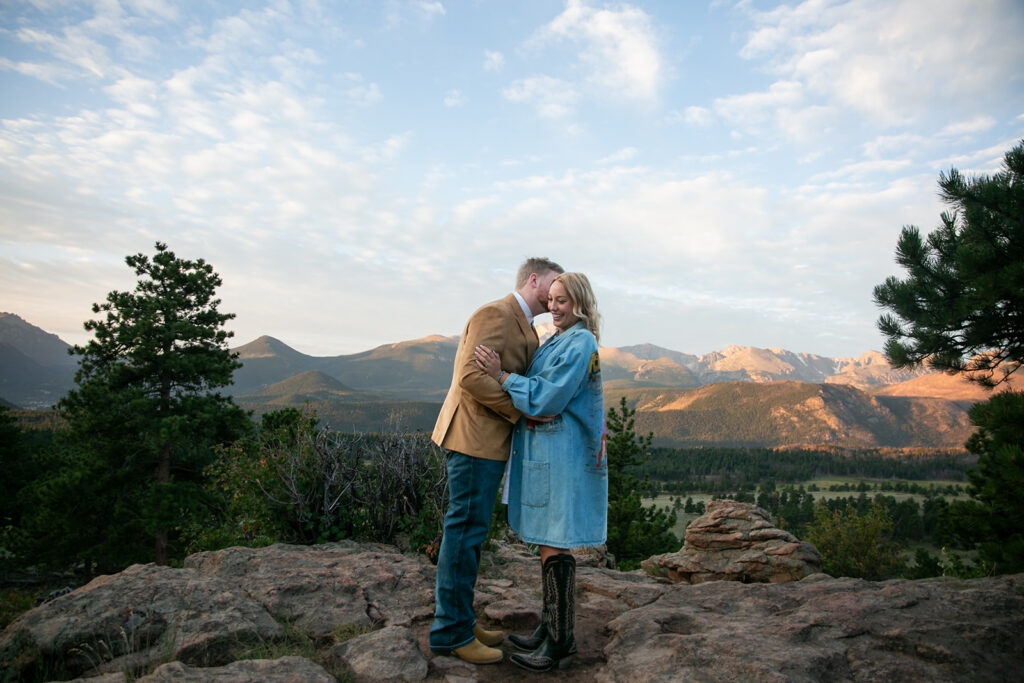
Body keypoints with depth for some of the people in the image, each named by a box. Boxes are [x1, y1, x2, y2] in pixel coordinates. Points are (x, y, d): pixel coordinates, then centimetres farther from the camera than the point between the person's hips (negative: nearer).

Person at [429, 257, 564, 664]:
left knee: (469, 532, 15)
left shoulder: (524, 327, 19)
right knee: (466, 531, -2)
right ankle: (451, 632, 9)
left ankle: (459, 620, 27)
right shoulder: (496, 314, -12)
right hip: (475, 438, -10)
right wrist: (522, 412, -18)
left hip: (491, 441, 10)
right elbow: (470, 375, -23)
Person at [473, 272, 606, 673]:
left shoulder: (581, 343, -15)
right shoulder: (558, 341, 15)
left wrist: (500, 375, -17)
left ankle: (561, 643, 9)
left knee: (554, 545, -3)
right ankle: (550, 627, 28)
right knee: (547, 541, 15)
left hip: (561, 455, -10)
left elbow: (546, 400, -19)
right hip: (544, 453, 10)